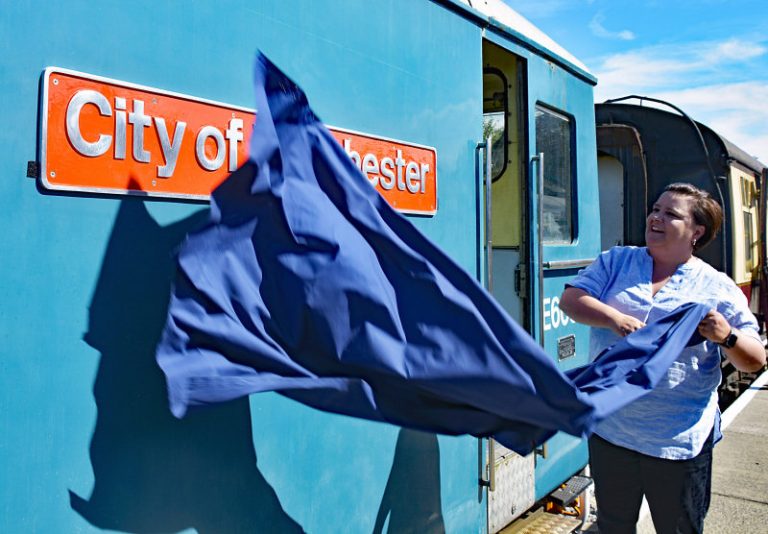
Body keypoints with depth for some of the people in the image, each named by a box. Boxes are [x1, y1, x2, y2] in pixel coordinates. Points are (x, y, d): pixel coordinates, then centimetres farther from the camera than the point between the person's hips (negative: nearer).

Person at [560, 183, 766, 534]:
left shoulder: (718, 288, -1)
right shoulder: (615, 262, 4)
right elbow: (570, 299, -8)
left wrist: (727, 337, -22)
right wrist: (614, 319, -24)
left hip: (679, 441, -1)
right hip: (610, 430, 2)